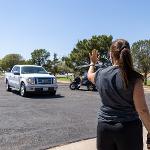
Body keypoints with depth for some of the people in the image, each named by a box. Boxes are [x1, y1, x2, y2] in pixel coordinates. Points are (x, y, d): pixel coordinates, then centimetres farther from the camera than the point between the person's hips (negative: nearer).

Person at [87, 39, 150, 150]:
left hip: (104, 126, 3)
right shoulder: (134, 78, -14)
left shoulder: (100, 74, -4)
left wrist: (92, 63, 39)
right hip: (129, 128, -2)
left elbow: (89, 75, 21)